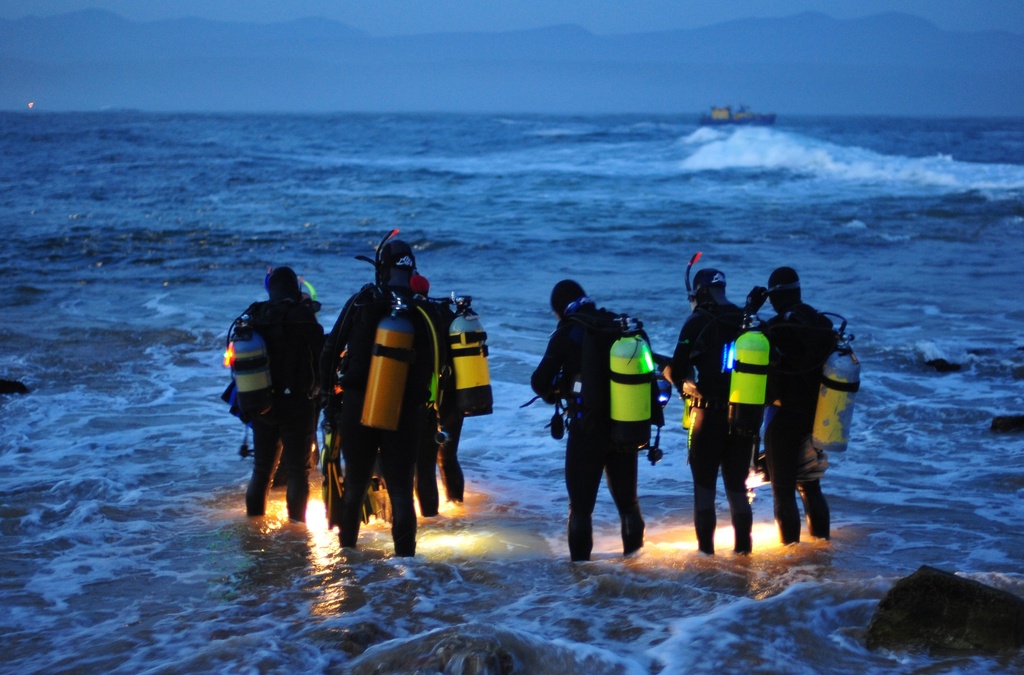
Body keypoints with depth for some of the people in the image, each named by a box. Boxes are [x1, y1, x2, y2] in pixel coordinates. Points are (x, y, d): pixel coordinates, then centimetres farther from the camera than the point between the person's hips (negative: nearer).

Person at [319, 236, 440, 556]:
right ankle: (405, 555, -3)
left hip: (357, 408, 1)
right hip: (404, 415, -1)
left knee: (355, 484, 17)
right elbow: (428, 369, -3)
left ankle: (346, 547, 28)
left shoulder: (360, 303, -3)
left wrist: (329, 392, 11)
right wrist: (419, 404, 9)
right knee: (401, 489, 4)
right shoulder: (421, 314, -4)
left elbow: (330, 352, 1)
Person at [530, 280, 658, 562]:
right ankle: (634, 551, 25)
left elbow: (539, 382, -8)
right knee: (627, 497, 19)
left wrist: (554, 393, 12)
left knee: (581, 501, 3)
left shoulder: (568, 333, -6)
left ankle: (580, 560, 1)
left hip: (587, 429, -5)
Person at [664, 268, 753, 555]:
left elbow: (676, 370, -10)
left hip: (709, 415, -4)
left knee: (704, 483, 7)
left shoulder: (699, 322, -8)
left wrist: (682, 382, 9)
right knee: (737, 484, 15)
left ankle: (706, 548, 4)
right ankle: (743, 546, 14)